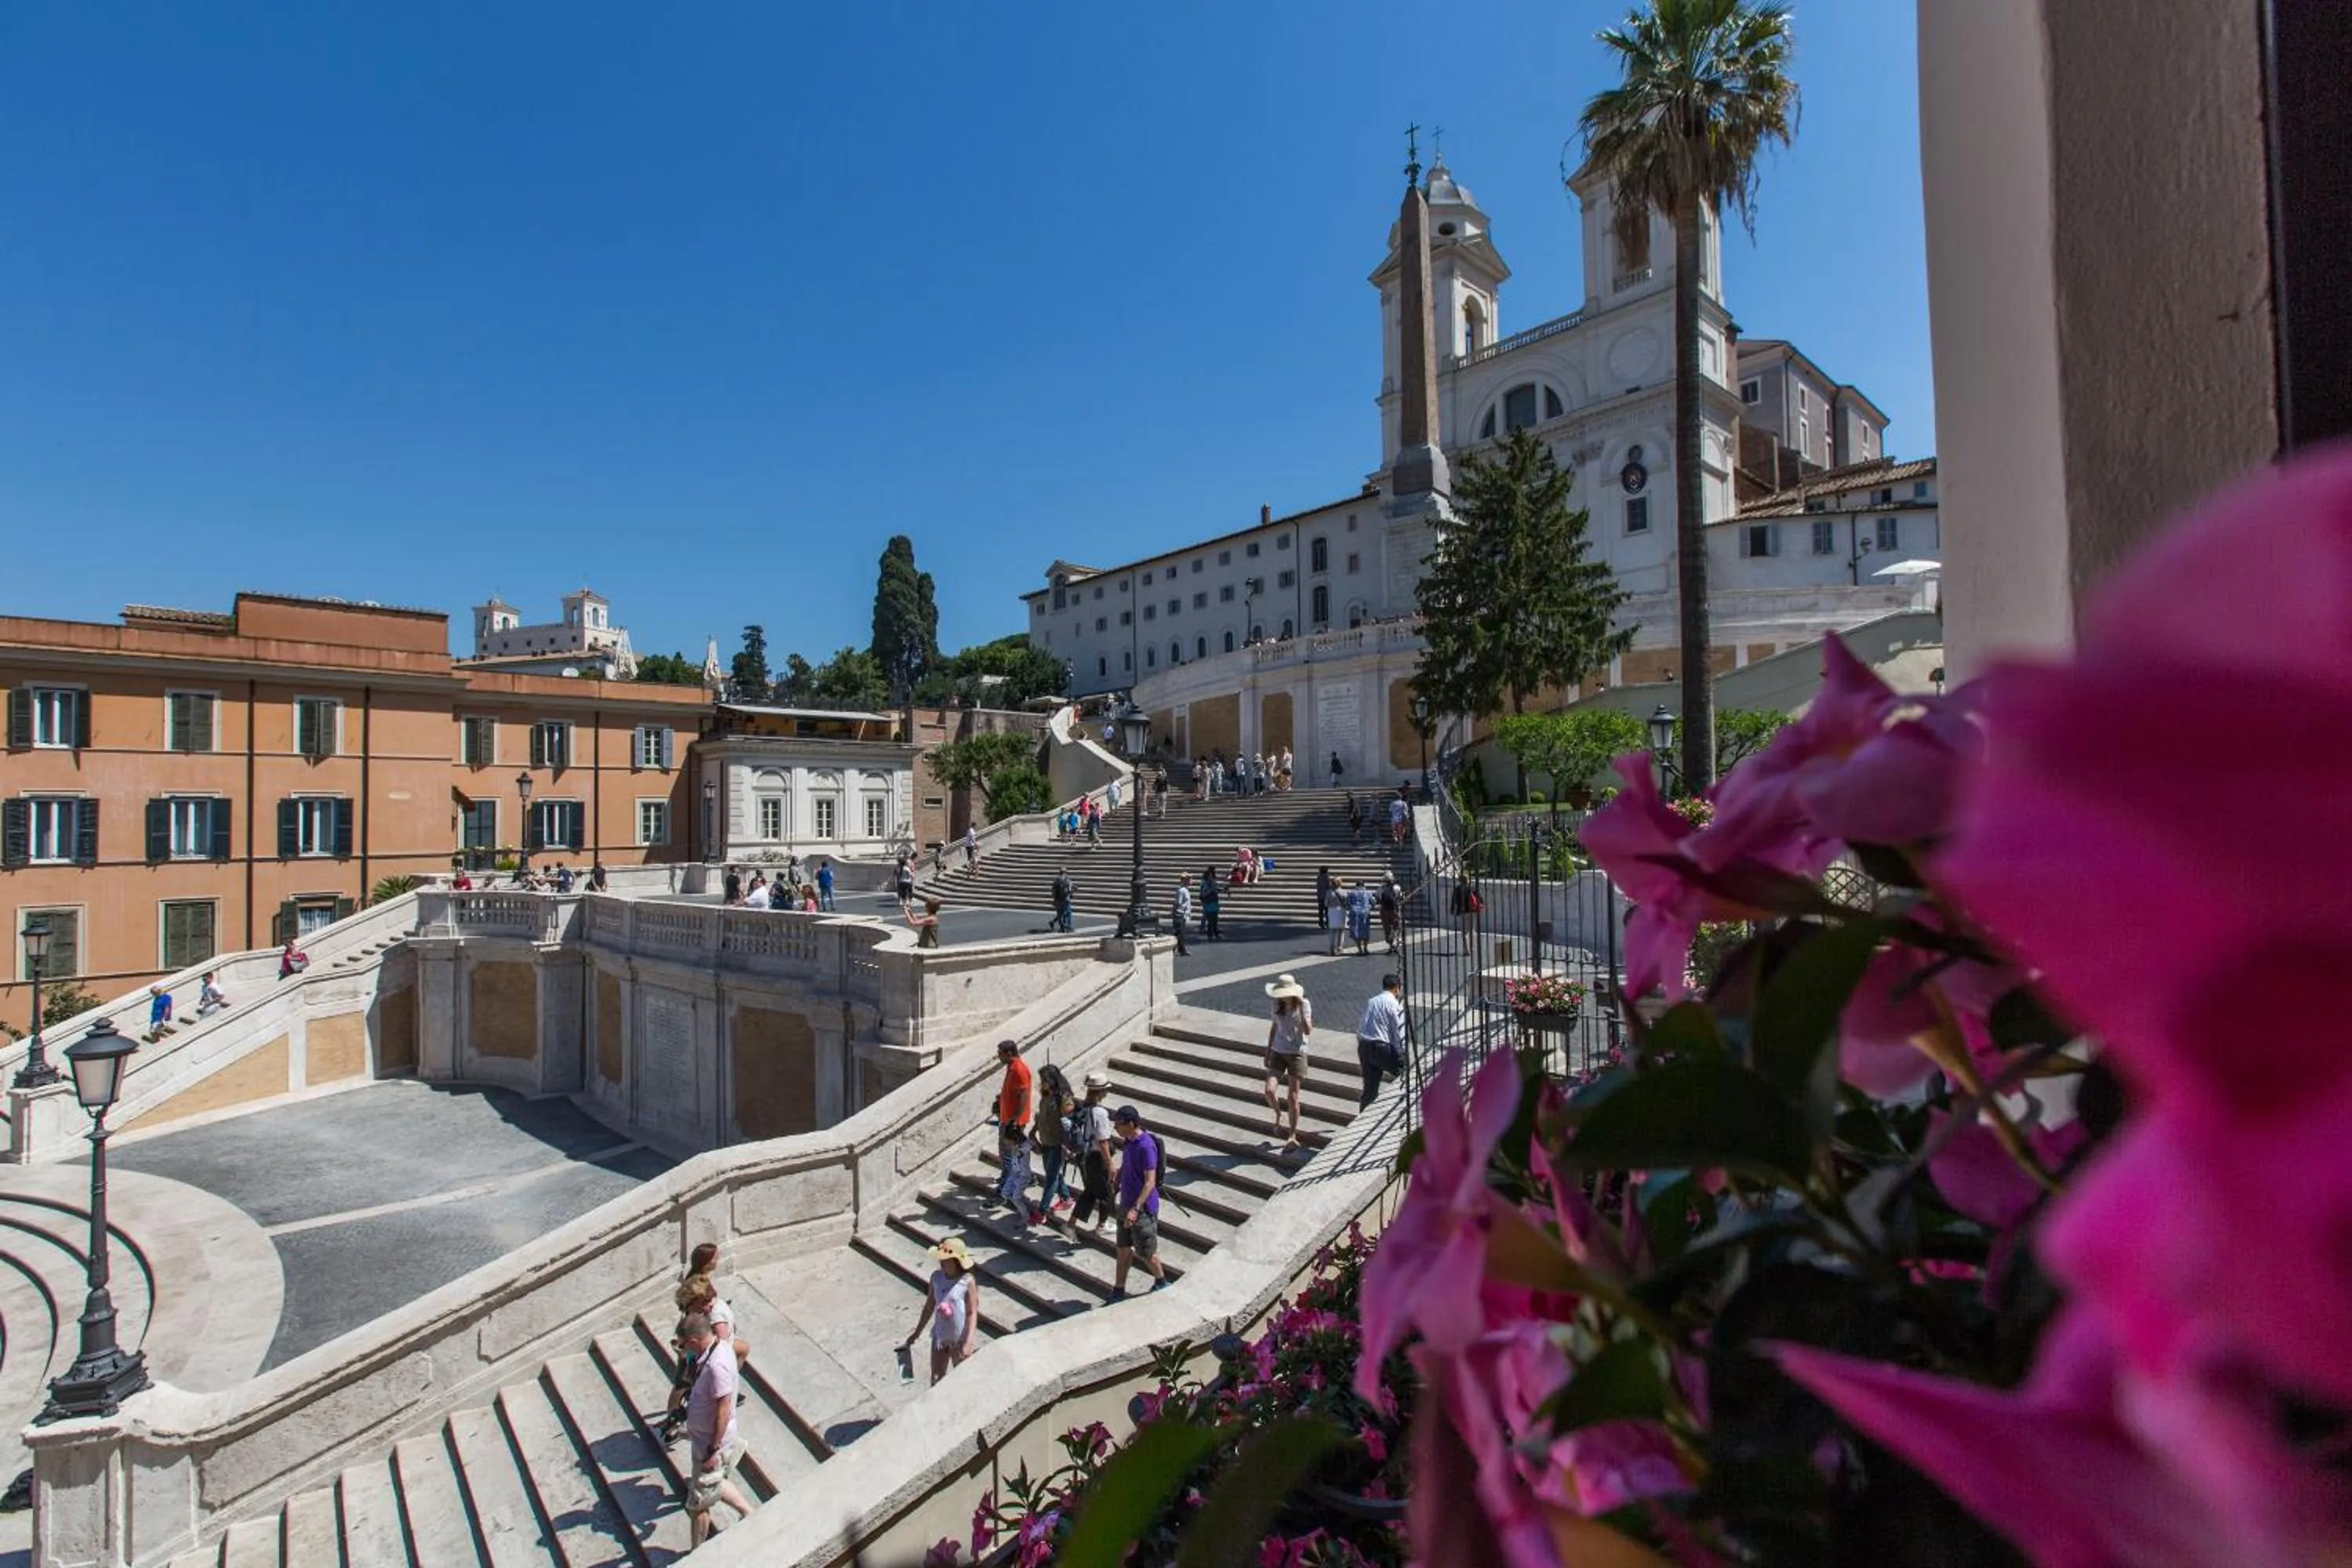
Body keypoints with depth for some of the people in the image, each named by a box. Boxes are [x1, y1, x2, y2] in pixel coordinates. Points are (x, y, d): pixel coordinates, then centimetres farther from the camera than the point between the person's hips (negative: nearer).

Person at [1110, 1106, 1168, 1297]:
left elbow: (1150, 1182, -25)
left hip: (1142, 1208, -8)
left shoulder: (1146, 1146, -25)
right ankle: (1118, 1291, 26)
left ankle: (1161, 1282, 31)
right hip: (1126, 1205, 8)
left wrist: (1136, 1209, -30)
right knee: (1124, 1249, 15)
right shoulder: (1129, 1142, 2)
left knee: (1146, 1252, 8)